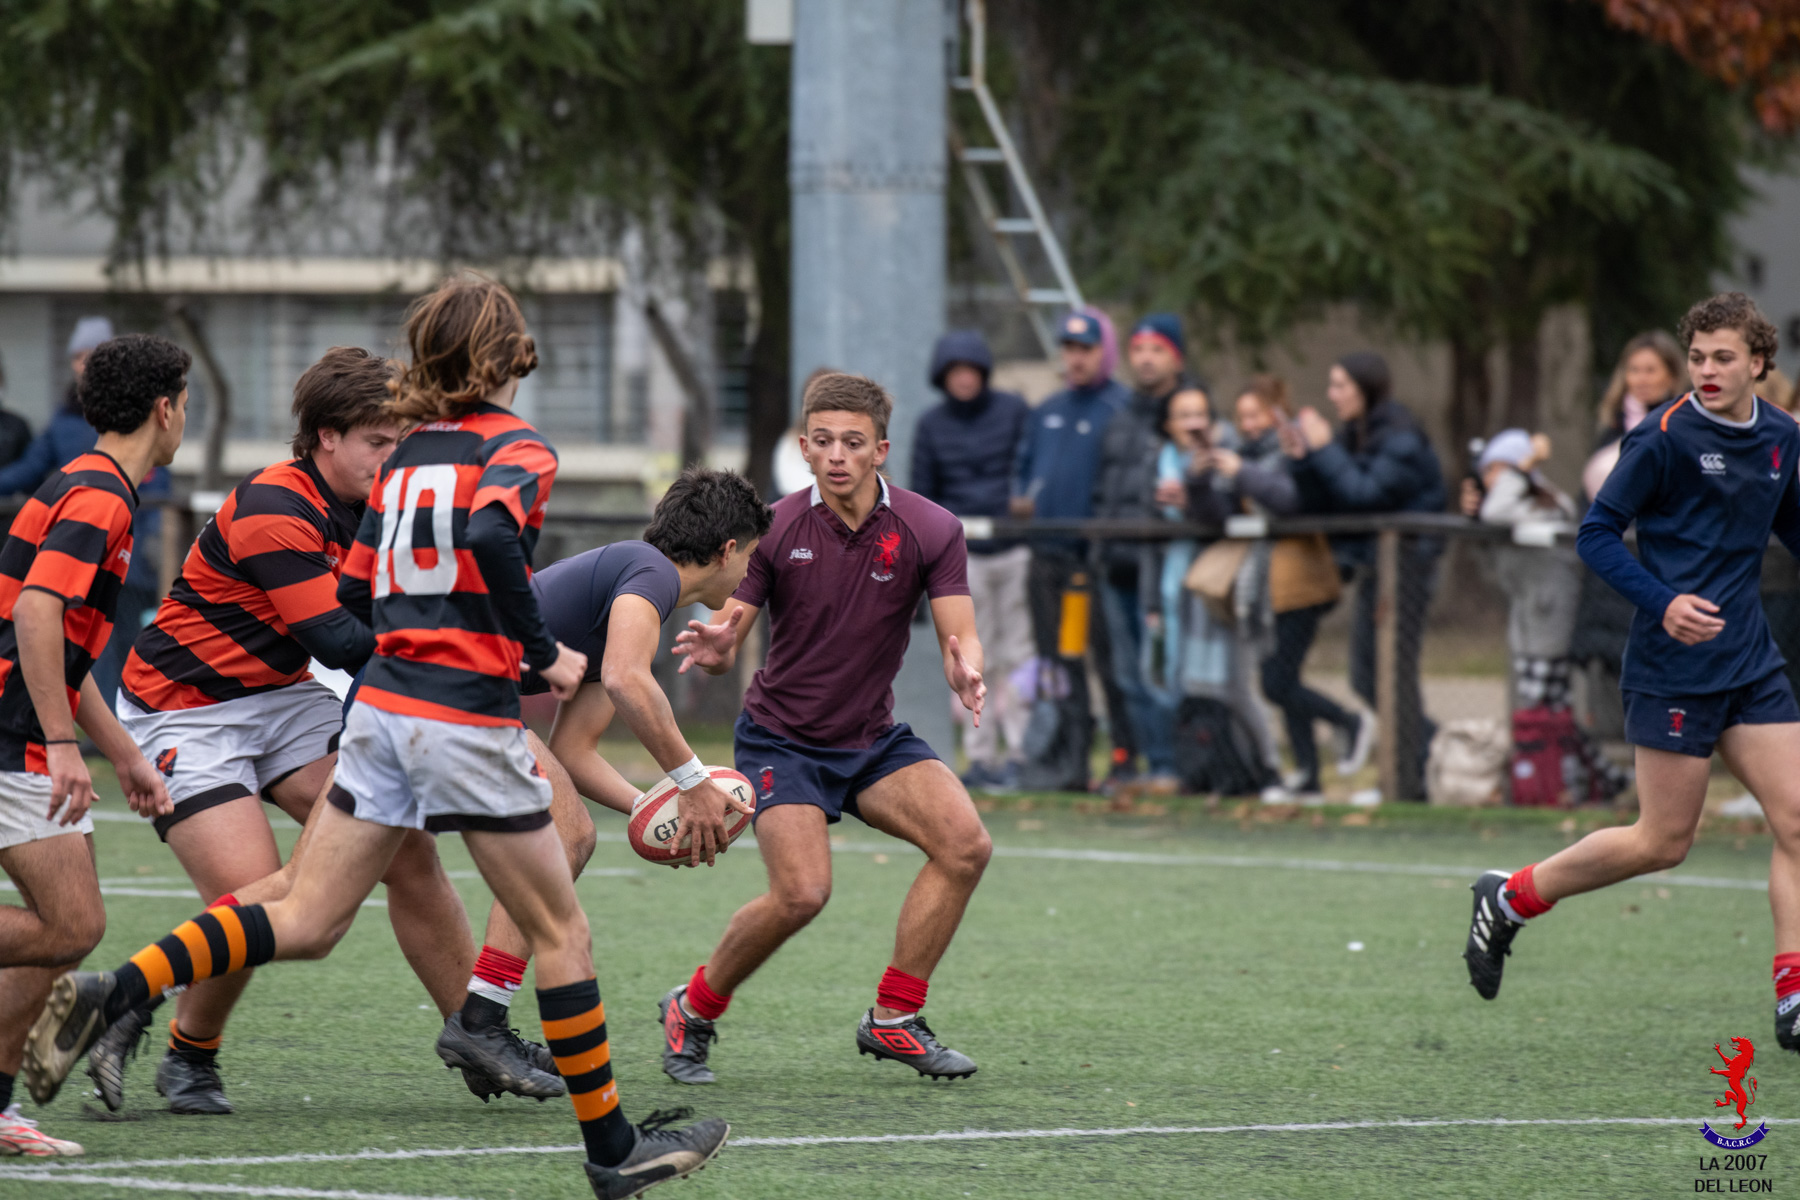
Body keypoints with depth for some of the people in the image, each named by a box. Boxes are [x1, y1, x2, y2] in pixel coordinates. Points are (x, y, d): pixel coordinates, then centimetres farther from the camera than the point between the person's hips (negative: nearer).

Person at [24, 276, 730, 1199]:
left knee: (304, 924, 5)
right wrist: (544, 653, -17)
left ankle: (113, 992, -12)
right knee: (559, 931, 7)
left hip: (382, 708, 6)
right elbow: (492, 533, -28)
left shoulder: (409, 455, 14)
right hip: (468, 723, -6)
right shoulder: (516, 449, -7)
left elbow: (354, 595, 17)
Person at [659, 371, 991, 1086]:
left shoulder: (929, 530, -10)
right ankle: (693, 1010, 3)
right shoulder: (775, 529, -12)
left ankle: (893, 1020, -4)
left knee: (964, 844, -18)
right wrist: (715, 649, -35)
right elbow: (728, 632, -11)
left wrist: (965, 672, -36)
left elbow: (960, 636, -12)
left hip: (874, 738, 3)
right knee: (802, 893, -22)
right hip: (781, 737, -3)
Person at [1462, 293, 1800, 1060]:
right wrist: (1663, 602, -24)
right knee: (1663, 841, -2)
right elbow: (1596, 535, -10)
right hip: (1674, 668, -6)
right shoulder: (1665, 438, -11)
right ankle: (1511, 899, 17)